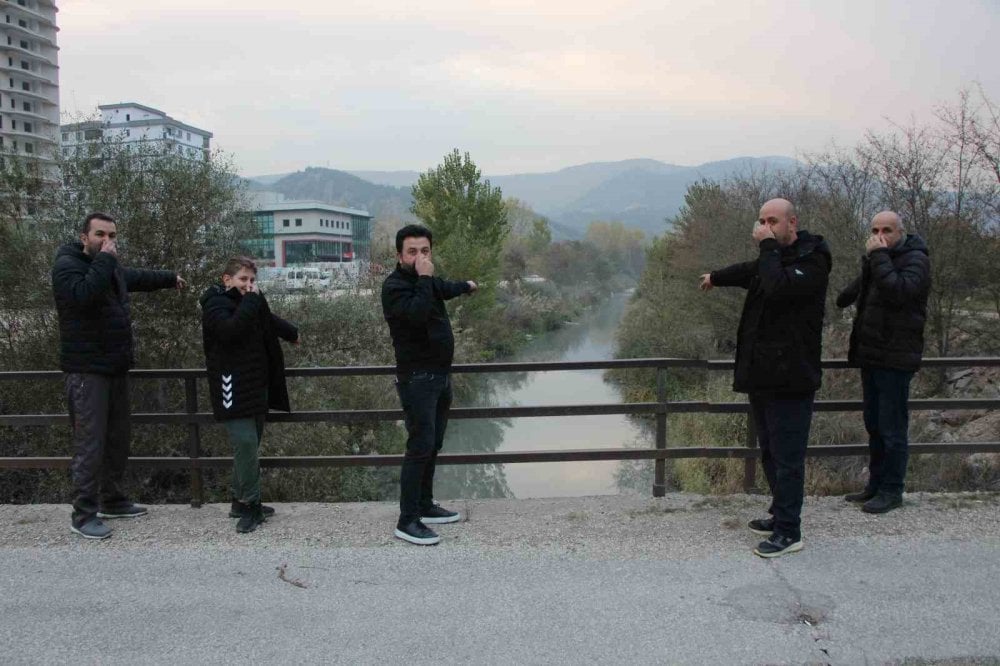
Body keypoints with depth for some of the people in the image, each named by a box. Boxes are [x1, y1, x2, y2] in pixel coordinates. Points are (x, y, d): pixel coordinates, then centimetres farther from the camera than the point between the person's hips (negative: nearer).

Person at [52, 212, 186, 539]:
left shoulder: (111, 268, 14)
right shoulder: (67, 264, -11)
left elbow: (138, 277, 36)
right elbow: (83, 294, -32)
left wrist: (171, 278, 49)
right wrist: (105, 259, -24)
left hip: (116, 368, 9)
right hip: (87, 371, -9)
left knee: (118, 437, 15)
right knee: (90, 443, -9)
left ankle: (111, 500, 27)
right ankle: (83, 514, -1)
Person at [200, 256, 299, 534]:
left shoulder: (249, 302, 15)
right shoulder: (216, 304, -10)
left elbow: (269, 321, 35)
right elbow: (230, 330, -30)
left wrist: (292, 333, 47)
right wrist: (251, 300, -24)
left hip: (256, 384, 9)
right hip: (233, 387, -9)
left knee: (250, 444, 11)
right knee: (246, 443, -15)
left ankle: (241, 501, 21)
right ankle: (250, 506, -7)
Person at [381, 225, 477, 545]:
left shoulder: (428, 280, 10)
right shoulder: (394, 286, -15)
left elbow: (443, 289, 35)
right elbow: (418, 313, -34)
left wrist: (466, 285, 53)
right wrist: (425, 278, -25)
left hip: (441, 375, 9)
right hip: (417, 378, -9)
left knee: (433, 445, 15)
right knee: (420, 447, -11)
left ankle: (425, 506, 26)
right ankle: (407, 521, -6)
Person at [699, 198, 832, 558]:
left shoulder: (812, 260, -13)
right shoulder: (773, 257, 15)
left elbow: (778, 286, -32)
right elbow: (749, 271, 38)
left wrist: (768, 246, -20)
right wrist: (716, 277, 55)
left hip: (790, 379, -9)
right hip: (763, 375, 10)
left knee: (786, 456, -5)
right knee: (770, 453, 17)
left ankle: (789, 531, 3)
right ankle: (780, 516, 29)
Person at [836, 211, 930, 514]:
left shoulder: (915, 260, -11)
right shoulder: (875, 260, 14)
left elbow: (899, 291, -29)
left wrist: (879, 256, -24)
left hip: (895, 359, -8)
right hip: (871, 356, 8)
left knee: (892, 429, -3)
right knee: (874, 425, 14)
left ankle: (892, 491, 7)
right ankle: (876, 485, 24)